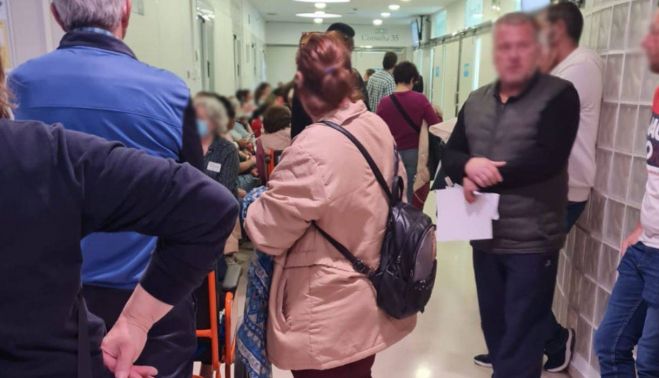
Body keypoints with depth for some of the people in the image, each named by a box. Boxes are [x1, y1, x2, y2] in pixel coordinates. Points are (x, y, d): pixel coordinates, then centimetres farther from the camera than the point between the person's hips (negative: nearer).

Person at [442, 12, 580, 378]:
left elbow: (547, 160, -20)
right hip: (485, 236, 6)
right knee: (493, 327, 20)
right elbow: (450, 154, 5)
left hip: (532, 242, -5)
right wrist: (469, 166, -18)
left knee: (521, 338, 5)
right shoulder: (476, 101, 9)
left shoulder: (559, 95, -8)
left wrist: (483, 179, -15)